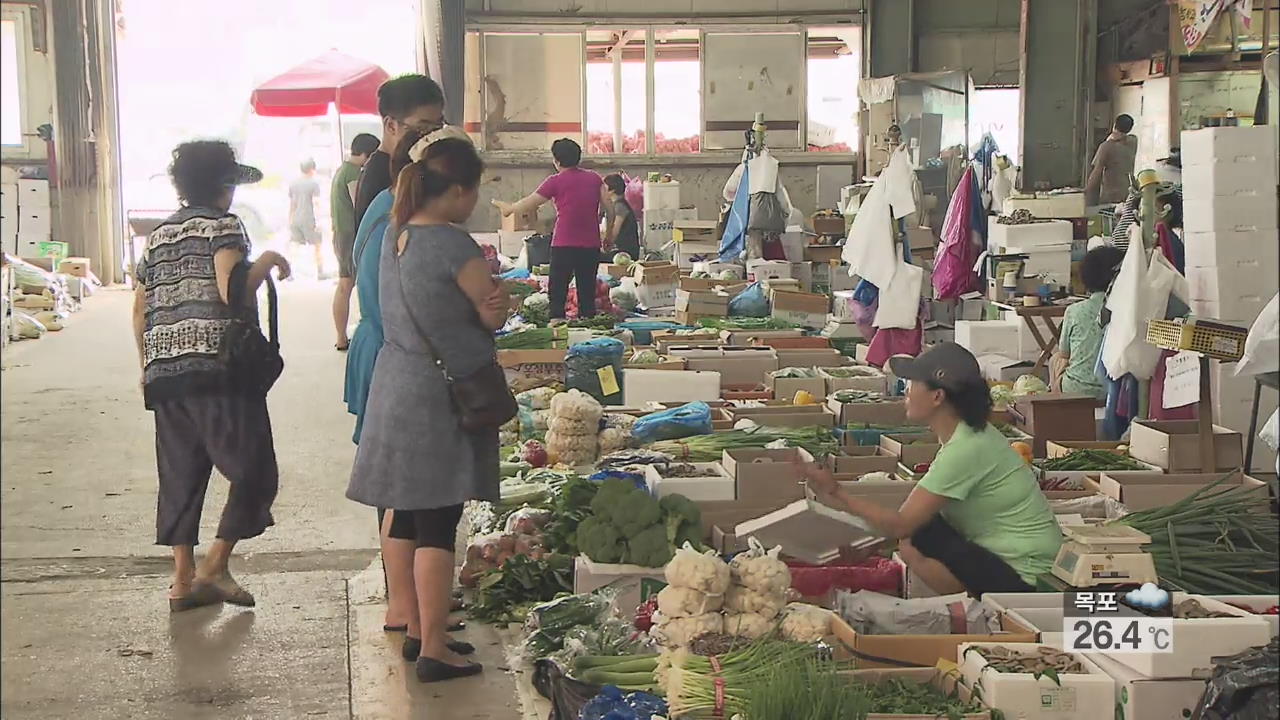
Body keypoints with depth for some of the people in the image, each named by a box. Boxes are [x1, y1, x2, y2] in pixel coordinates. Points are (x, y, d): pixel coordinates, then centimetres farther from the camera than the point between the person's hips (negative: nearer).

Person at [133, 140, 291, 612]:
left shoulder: (157, 236, 18)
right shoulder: (223, 226, -3)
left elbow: (140, 311, 19)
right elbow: (232, 291, -18)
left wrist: (148, 366, 28)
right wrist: (267, 261, -3)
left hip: (164, 373, 7)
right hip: (218, 367, -7)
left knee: (180, 475, 11)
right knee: (253, 472, 0)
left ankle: (183, 579, 12)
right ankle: (214, 567, -4)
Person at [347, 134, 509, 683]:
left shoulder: (394, 236, 7)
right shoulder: (452, 244, -19)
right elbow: (494, 315, -12)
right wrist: (496, 297, 6)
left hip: (395, 385, 8)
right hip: (439, 396, -8)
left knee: (408, 515, 15)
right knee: (438, 524, -3)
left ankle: (416, 628, 26)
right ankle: (435, 649, 1)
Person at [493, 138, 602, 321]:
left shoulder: (556, 181, -3)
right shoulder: (595, 178, 9)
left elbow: (528, 205, 4)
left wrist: (507, 208, 21)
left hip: (564, 244, -4)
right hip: (591, 244, 4)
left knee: (558, 294, 1)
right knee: (587, 294, 7)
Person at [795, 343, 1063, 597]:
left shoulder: (965, 449, -22)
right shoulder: (971, 433, 7)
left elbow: (899, 525, -20)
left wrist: (837, 494, -14)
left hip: (1021, 578, -9)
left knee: (913, 542, -16)